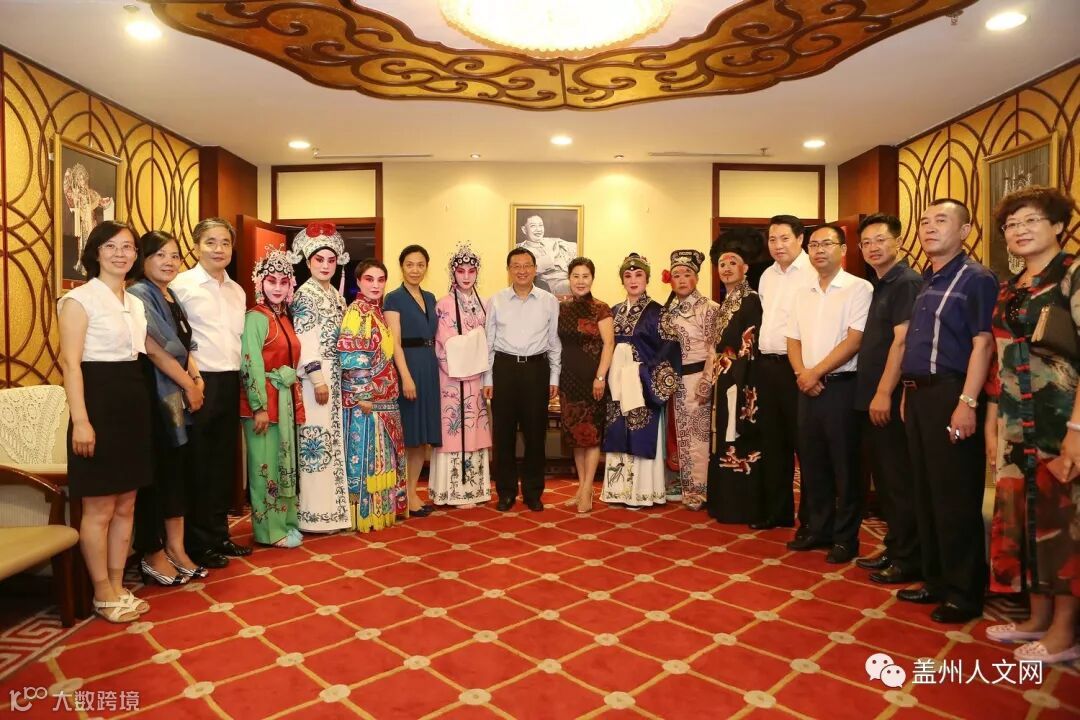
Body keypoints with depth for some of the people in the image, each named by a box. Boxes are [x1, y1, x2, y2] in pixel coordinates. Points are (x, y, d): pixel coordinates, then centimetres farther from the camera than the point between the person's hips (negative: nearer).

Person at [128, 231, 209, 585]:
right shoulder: (139, 294, -11)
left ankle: (175, 548, 20)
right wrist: (188, 384, -9)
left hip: (178, 393, 8)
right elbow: (159, 349, -16)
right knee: (154, 473, 0)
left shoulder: (171, 296, 15)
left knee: (177, 471, 10)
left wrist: (196, 378, -3)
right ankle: (152, 555, 12)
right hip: (154, 394, -8)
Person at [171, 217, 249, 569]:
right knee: (198, 464, 3)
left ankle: (219, 535, 25)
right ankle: (197, 543, 14)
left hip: (231, 382, 6)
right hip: (200, 382, -6)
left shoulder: (237, 290, 14)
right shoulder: (182, 284, -5)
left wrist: (239, 377, 12)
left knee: (225, 461, 12)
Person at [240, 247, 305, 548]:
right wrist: (260, 407, -20)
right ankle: (270, 530, 11)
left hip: (285, 398, 8)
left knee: (285, 462, 14)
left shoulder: (285, 319, 13)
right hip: (264, 400, -8)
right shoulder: (255, 318, -11)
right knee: (267, 464, 0)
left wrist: (293, 398, 15)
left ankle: (285, 520, 25)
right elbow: (252, 366, -17)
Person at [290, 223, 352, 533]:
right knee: (317, 439, -5)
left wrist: (338, 377, 14)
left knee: (334, 437, 11)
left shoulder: (335, 294, 15)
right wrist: (317, 379, -20)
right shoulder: (305, 294, -8)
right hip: (317, 376, -8)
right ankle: (317, 514, 3)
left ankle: (333, 506, 21)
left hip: (337, 374, 8)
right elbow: (304, 341, -15)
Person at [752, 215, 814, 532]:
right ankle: (776, 509, 27)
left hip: (797, 366, -8)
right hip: (767, 365, 8)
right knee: (773, 441, 14)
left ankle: (811, 517, 15)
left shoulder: (814, 273, -11)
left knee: (803, 442, 1)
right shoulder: (767, 275, 15)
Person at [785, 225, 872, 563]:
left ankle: (845, 538, 15)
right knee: (811, 462, 12)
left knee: (845, 465, 2)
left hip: (842, 386, -6)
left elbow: (854, 340, -13)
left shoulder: (859, 288, -5)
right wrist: (802, 375, -4)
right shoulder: (802, 293, 14)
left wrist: (816, 372, -12)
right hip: (807, 387, 6)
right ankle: (817, 529, 26)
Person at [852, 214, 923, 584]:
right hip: (871, 398, 9)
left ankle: (908, 560, 10)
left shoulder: (906, 282, -10)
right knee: (884, 479, 15)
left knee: (900, 481, -1)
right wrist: (871, 394, 14)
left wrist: (884, 393, -19)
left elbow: (901, 341, -18)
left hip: (890, 399, -9)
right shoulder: (880, 286, 16)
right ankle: (894, 548, 26)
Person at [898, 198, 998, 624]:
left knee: (955, 497, -1)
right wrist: (908, 392, 16)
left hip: (950, 395, -8)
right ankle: (937, 580, 26)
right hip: (918, 394, 8)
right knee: (926, 493, 14)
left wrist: (968, 403, -21)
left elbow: (982, 344, -15)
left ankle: (965, 592, 12)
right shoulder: (926, 282, 17)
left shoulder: (976, 278, -7)